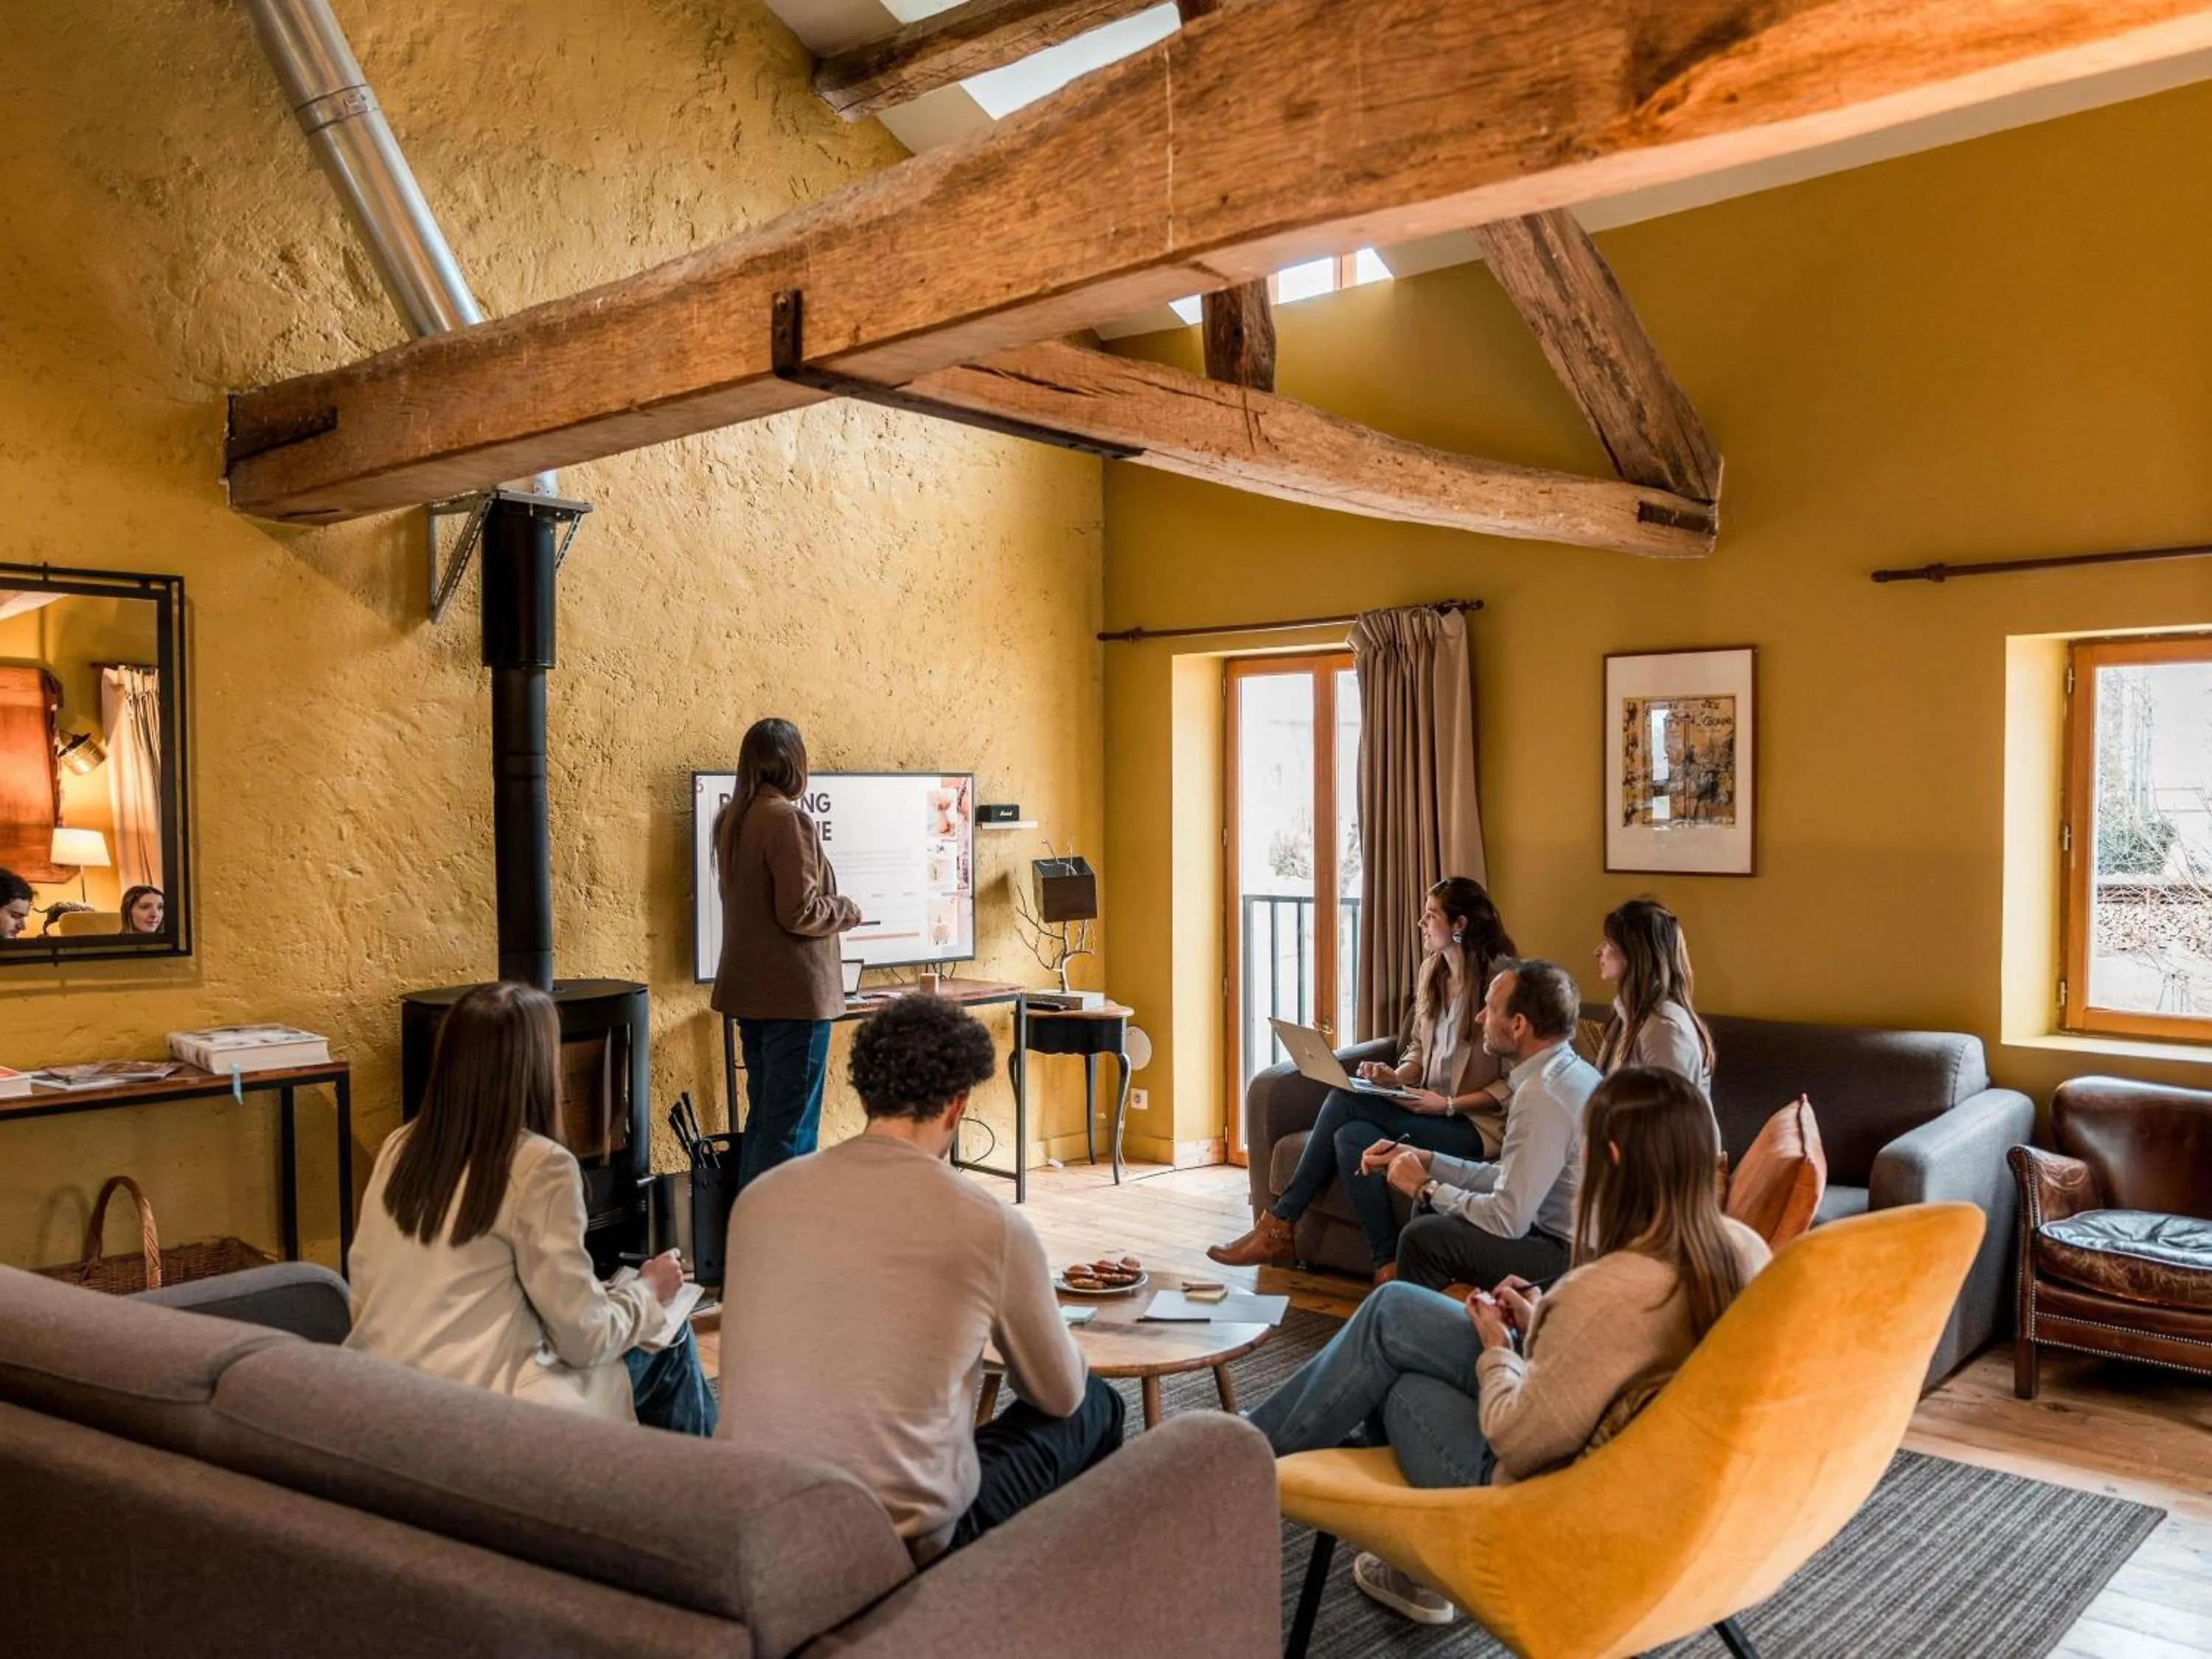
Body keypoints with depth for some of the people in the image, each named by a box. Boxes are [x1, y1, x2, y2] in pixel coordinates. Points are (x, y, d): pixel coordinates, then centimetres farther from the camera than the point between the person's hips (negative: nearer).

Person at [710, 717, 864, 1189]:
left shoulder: (732, 820, 10)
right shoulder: (789, 820, -16)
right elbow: (800, 913, -19)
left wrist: (831, 906, 19)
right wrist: (848, 911, -3)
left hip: (750, 991, 9)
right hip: (795, 991, -9)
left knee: (762, 1118, 17)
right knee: (790, 1128, -4)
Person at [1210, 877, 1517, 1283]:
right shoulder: (1432, 971, 11)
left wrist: (1450, 1105, -18)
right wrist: (1396, 1076, 1)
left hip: (1477, 1125, -7)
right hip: (1430, 1111, 7)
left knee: (1346, 1100, -22)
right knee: (1353, 1136, -25)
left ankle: (1278, 1225, -13)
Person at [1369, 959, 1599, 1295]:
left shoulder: (1541, 1096, -24)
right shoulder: (1573, 1071, 7)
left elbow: (1507, 1220, -23)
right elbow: (1512, 1179, 12)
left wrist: (1426, 1188, -8)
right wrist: (1424, 1160, 9)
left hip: (1570, 1257, -10)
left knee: (1422, 1238, -12)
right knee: (1430, 1207, 15)